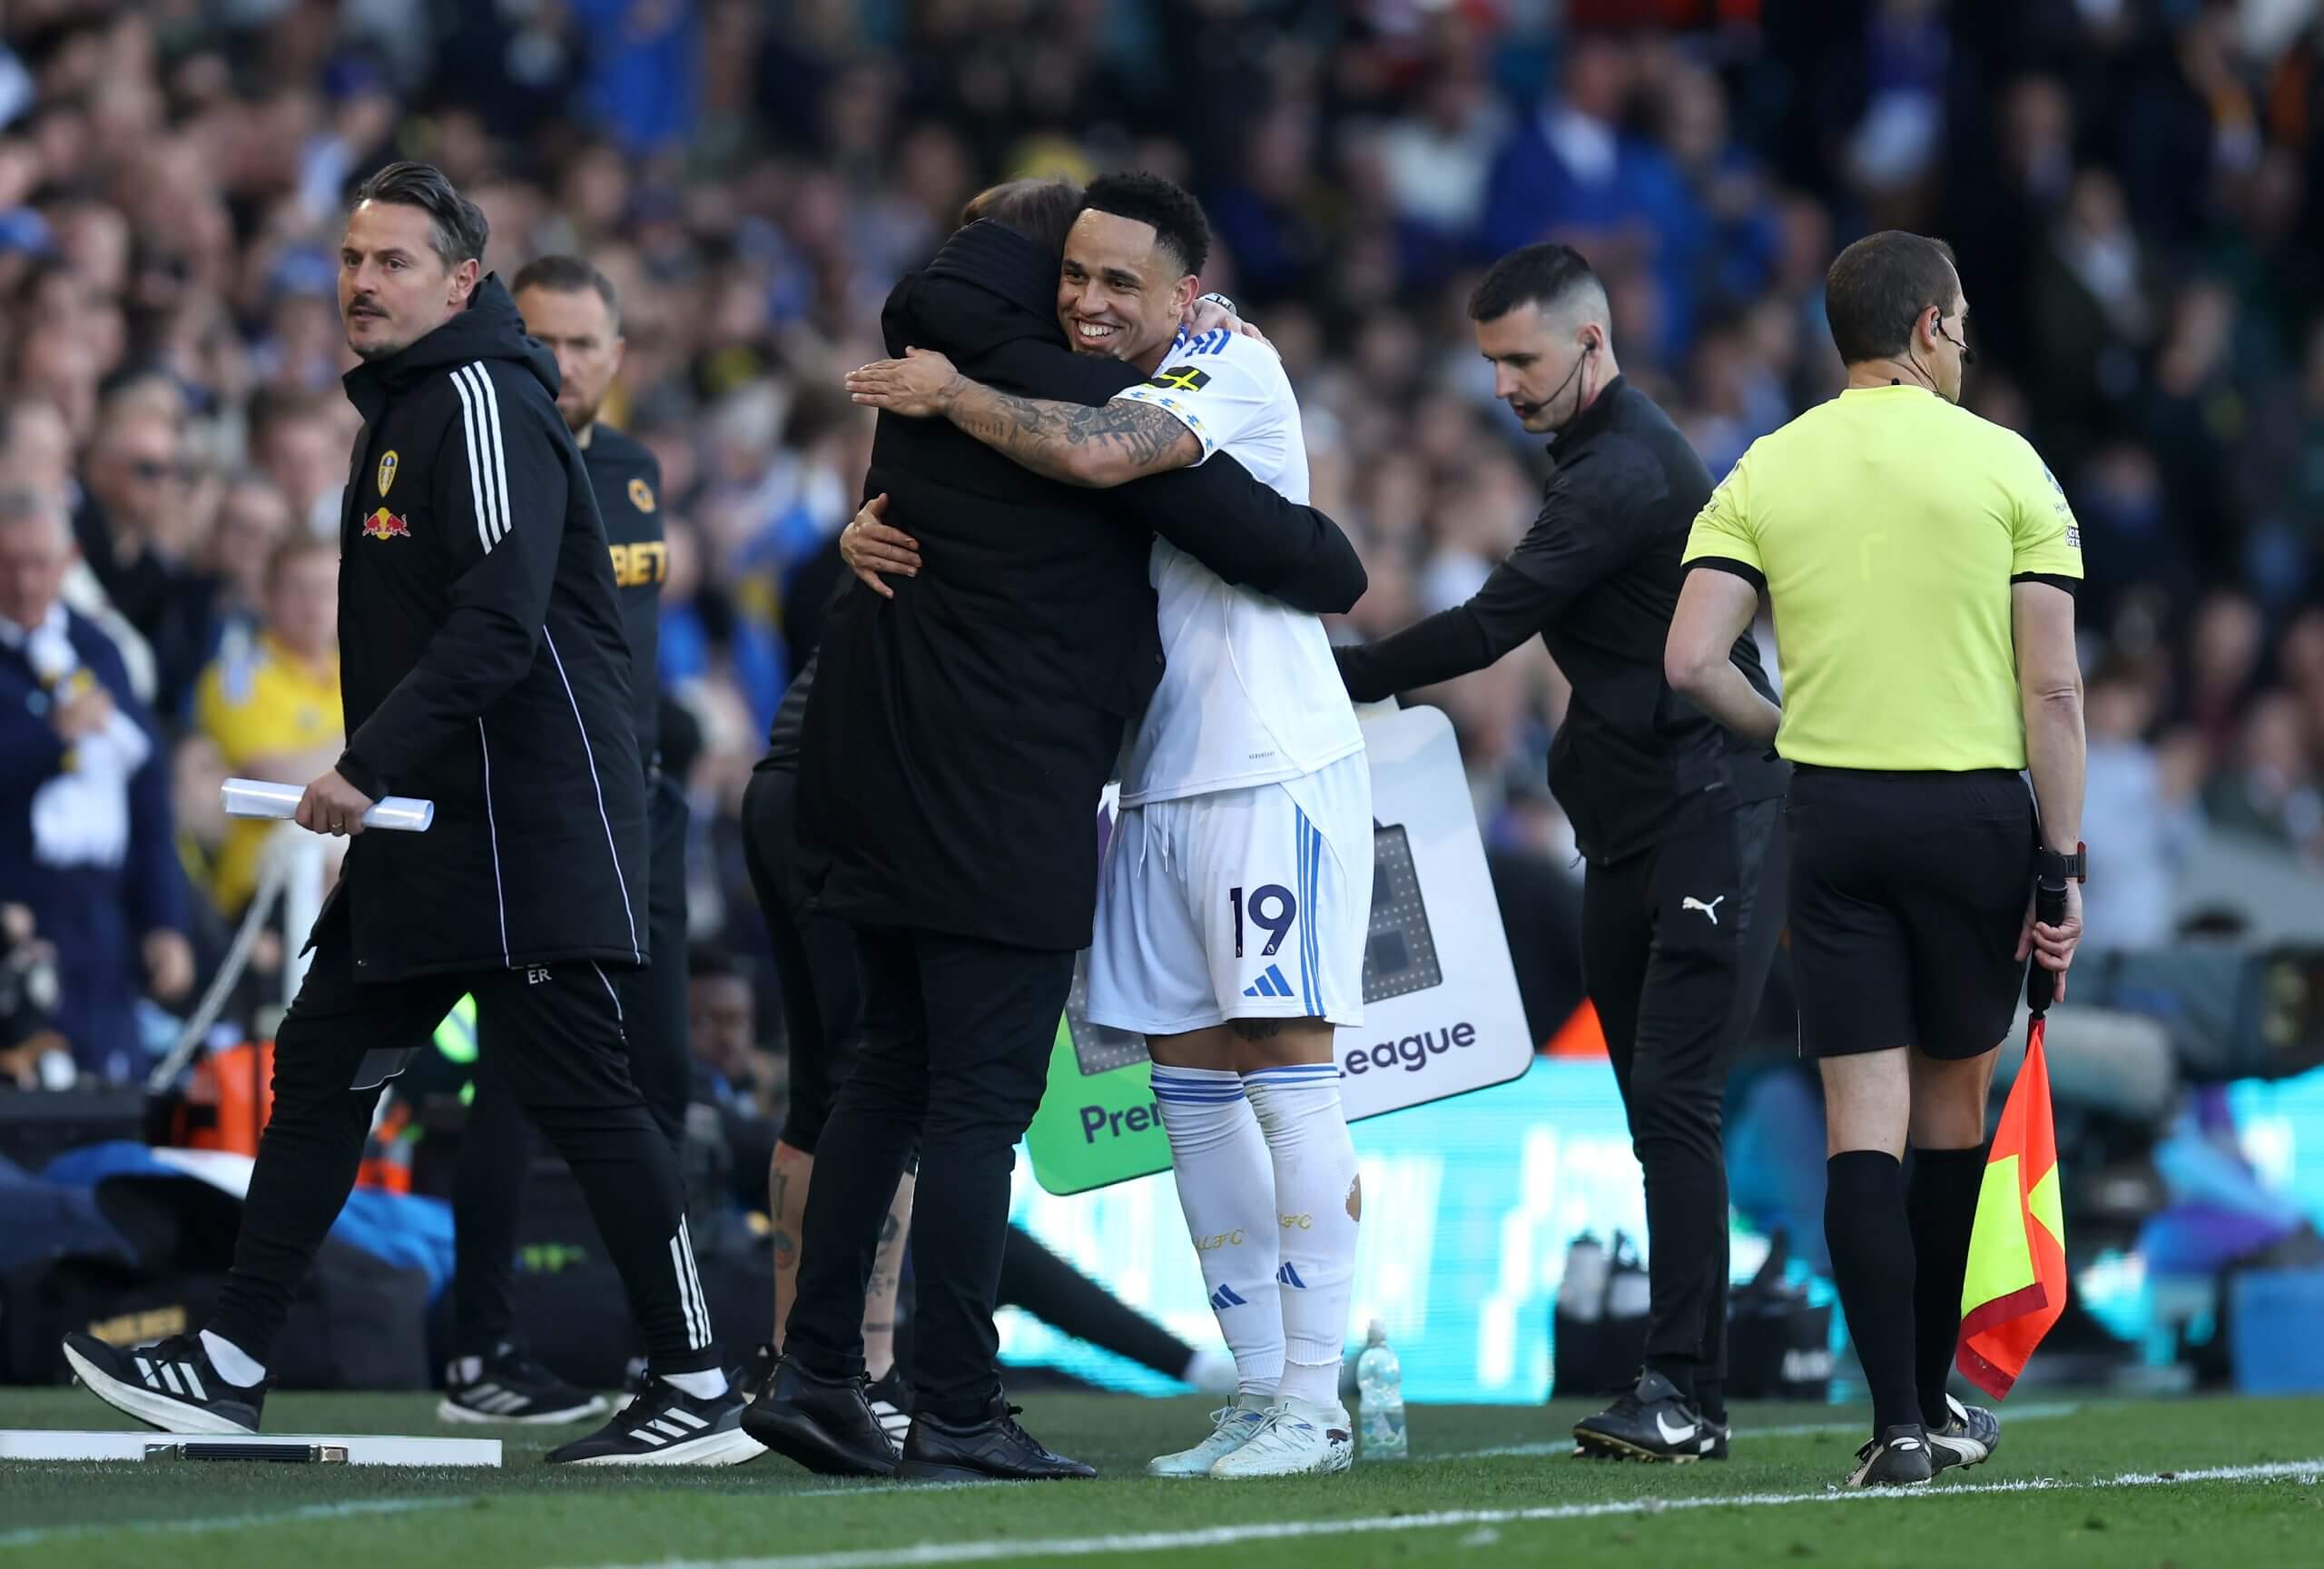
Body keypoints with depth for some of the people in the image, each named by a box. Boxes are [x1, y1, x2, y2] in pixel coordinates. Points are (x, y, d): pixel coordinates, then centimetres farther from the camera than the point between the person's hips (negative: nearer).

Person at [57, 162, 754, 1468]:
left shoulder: (485, 403, -12)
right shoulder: (402, 406, 18)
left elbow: (499, 624, -23)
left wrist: (370, 767, -24)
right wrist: (373, 780, 16)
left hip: (527, 819, -10)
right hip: (427, 823, 10)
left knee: (578, 1092, -9)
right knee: (322, 1067, 8)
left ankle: (700, 1394, -4)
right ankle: (231, 1366, 10)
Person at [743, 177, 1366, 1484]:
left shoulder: (933, 357, 5)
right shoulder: (1096, 405, -13)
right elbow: (1259, 540, -12)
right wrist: (1338, 565, 6)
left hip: (877, 773, 8)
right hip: (1007, 799, -8)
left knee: (897, 1066, 17)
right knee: (981, 1099, -5)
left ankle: (816, 1371, 13)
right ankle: (959, 1414, -5)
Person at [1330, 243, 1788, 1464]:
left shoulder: (1624, 475, -16)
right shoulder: (1612, 453, 18)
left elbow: (1488, 627, -20)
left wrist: (1332, 679, -13)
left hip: (1707, 819, -10)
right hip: (1634, 825, 10)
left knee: (1674, 1102, -15)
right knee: (1656, 1109, 6)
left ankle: (1683, 1391, -18)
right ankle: (1684, 1394, 6)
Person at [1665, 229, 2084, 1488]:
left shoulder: (1765, 473, 4)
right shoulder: (2005, 466, -2)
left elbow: (1691, 661, -5)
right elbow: (2053, 688, -6)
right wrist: (2063, 862, -2)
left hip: (1832, 812, 1)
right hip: (1975, 807, -1)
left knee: (1863, 1119, -1)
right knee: (1953, 1101, 14)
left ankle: (1896, 1423, -9)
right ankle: (1931, 1398, 23)